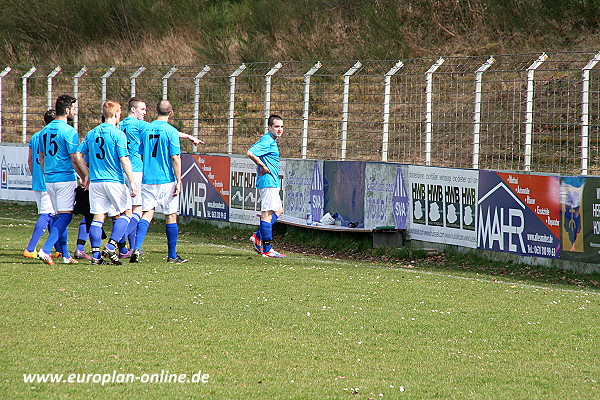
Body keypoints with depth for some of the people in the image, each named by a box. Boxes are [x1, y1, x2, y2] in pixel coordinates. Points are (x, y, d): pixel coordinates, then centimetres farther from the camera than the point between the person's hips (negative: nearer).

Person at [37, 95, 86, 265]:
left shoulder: (45, 130, 11)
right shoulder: (69, 131, -12)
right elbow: (75, 160, -14)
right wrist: (84, 178, -5)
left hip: (50, 179, 8)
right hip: (66, 178, -8)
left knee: (60, 216, 14)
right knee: (65, 216, -7)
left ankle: (65, 254, 17)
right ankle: (45, 250, -20)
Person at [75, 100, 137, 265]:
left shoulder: (91, 133, 10)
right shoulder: (118, 134, -8)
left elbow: (79, 154, 8)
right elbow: (124, 159, -13)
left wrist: (87, 175, 17)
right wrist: (132, 182, -11)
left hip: (95, 181, 5)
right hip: (115, 181, -5)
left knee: (98, 216, 6)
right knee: (125, 213, 8)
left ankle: (96, 255, 1)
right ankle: (111, 247, -6)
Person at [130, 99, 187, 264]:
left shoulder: (146, 129, 7)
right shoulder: (171, 131, -8)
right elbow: (175, 158, -12)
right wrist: (178, 181, -10)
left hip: (147, 180, 4)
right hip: (166, 180, -4)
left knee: (147, 213, 3)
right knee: (171, 216, 7)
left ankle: (136, 248, -17)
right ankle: (172, 255, 12)